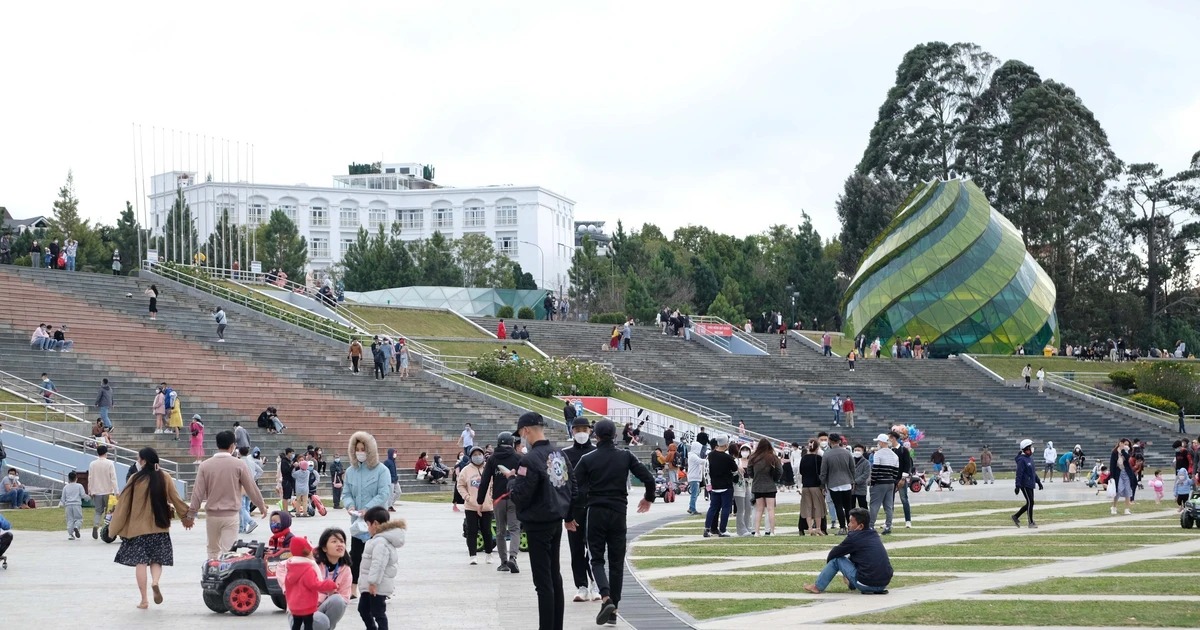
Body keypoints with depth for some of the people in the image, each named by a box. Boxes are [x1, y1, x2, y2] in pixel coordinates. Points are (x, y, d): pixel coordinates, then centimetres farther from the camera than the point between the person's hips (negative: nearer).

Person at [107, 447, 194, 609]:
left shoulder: (136, 480, -8)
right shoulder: (165, 478, -2)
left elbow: (124, 504, -4)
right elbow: (175, 500, 4)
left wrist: (115, 527, 5)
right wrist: (186, 517, 19)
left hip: (138, 527, -2)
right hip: (160, 527, 2)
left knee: (140, 561, 4)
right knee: (157, 559, 13)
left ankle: (144, 600, 1)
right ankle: (155, 582, -19)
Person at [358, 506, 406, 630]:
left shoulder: (380, 542, -22)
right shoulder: (385, 538, 14)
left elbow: (378, 564, -29)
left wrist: (373, 582, -28)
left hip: (377, 586, -11)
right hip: (371, 584, 11)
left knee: (378, 613, -5)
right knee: (363, 608, 21)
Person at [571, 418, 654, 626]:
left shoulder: (587, 459, -5)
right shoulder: (625, 457, 0)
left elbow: (575, 490, -8)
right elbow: (648, 478, -2)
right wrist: (649, 498, 16)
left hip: (595, 513, -2)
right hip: (618, 513, 2)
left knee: (597, 559, 5)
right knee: (617, 561, 9)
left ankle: (606, 597, -20)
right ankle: (614, 609, 7)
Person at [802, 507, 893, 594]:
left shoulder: (854, 537, -9)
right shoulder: (874, 534, 12)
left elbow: (834, 553, 3)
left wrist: (828, 559, 23)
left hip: (868, 584, -7)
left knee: (837, 559, 6)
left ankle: (818, 587, 16)